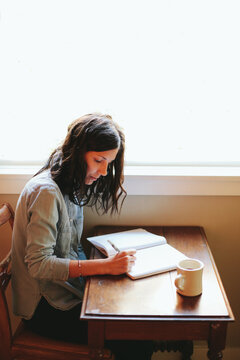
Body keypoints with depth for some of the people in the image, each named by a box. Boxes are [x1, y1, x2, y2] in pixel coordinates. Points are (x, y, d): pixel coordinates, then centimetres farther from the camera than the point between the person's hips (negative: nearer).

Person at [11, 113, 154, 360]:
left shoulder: (73, 184, 4)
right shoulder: (46, 191, -24)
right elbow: (38, 264, -27)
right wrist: (106, 265, -30)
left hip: (69, 288, 8)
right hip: (45, 307, -8)